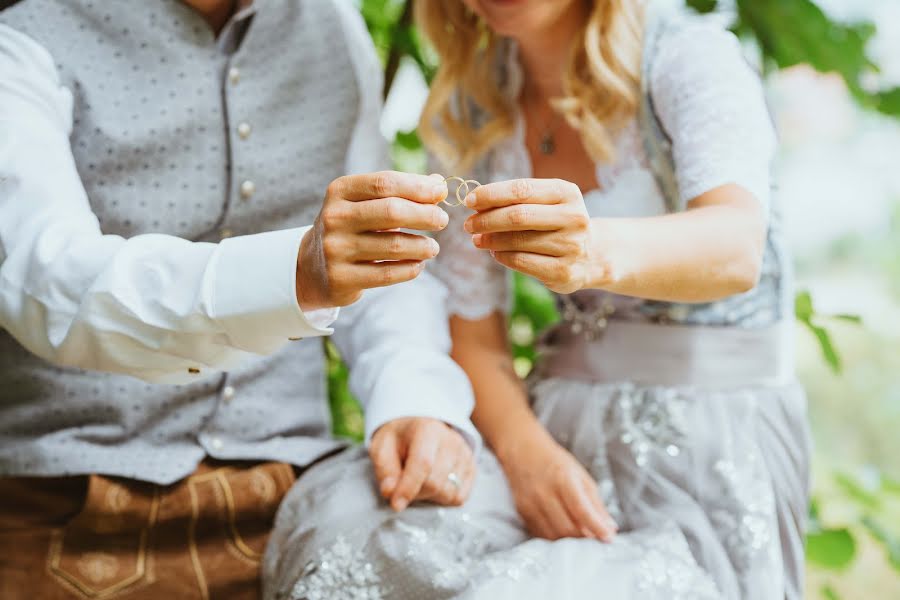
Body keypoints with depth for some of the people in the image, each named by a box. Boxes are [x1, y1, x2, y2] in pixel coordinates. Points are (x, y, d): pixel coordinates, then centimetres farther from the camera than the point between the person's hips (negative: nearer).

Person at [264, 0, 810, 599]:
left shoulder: (691, 55, -8)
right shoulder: (470, 103, 6)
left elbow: (738, 247, -27)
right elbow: (473, 334, 5)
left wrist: (599, 251, -48)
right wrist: (523, 448, -14)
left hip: (714, 433, -3)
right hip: (559, 425, 4)